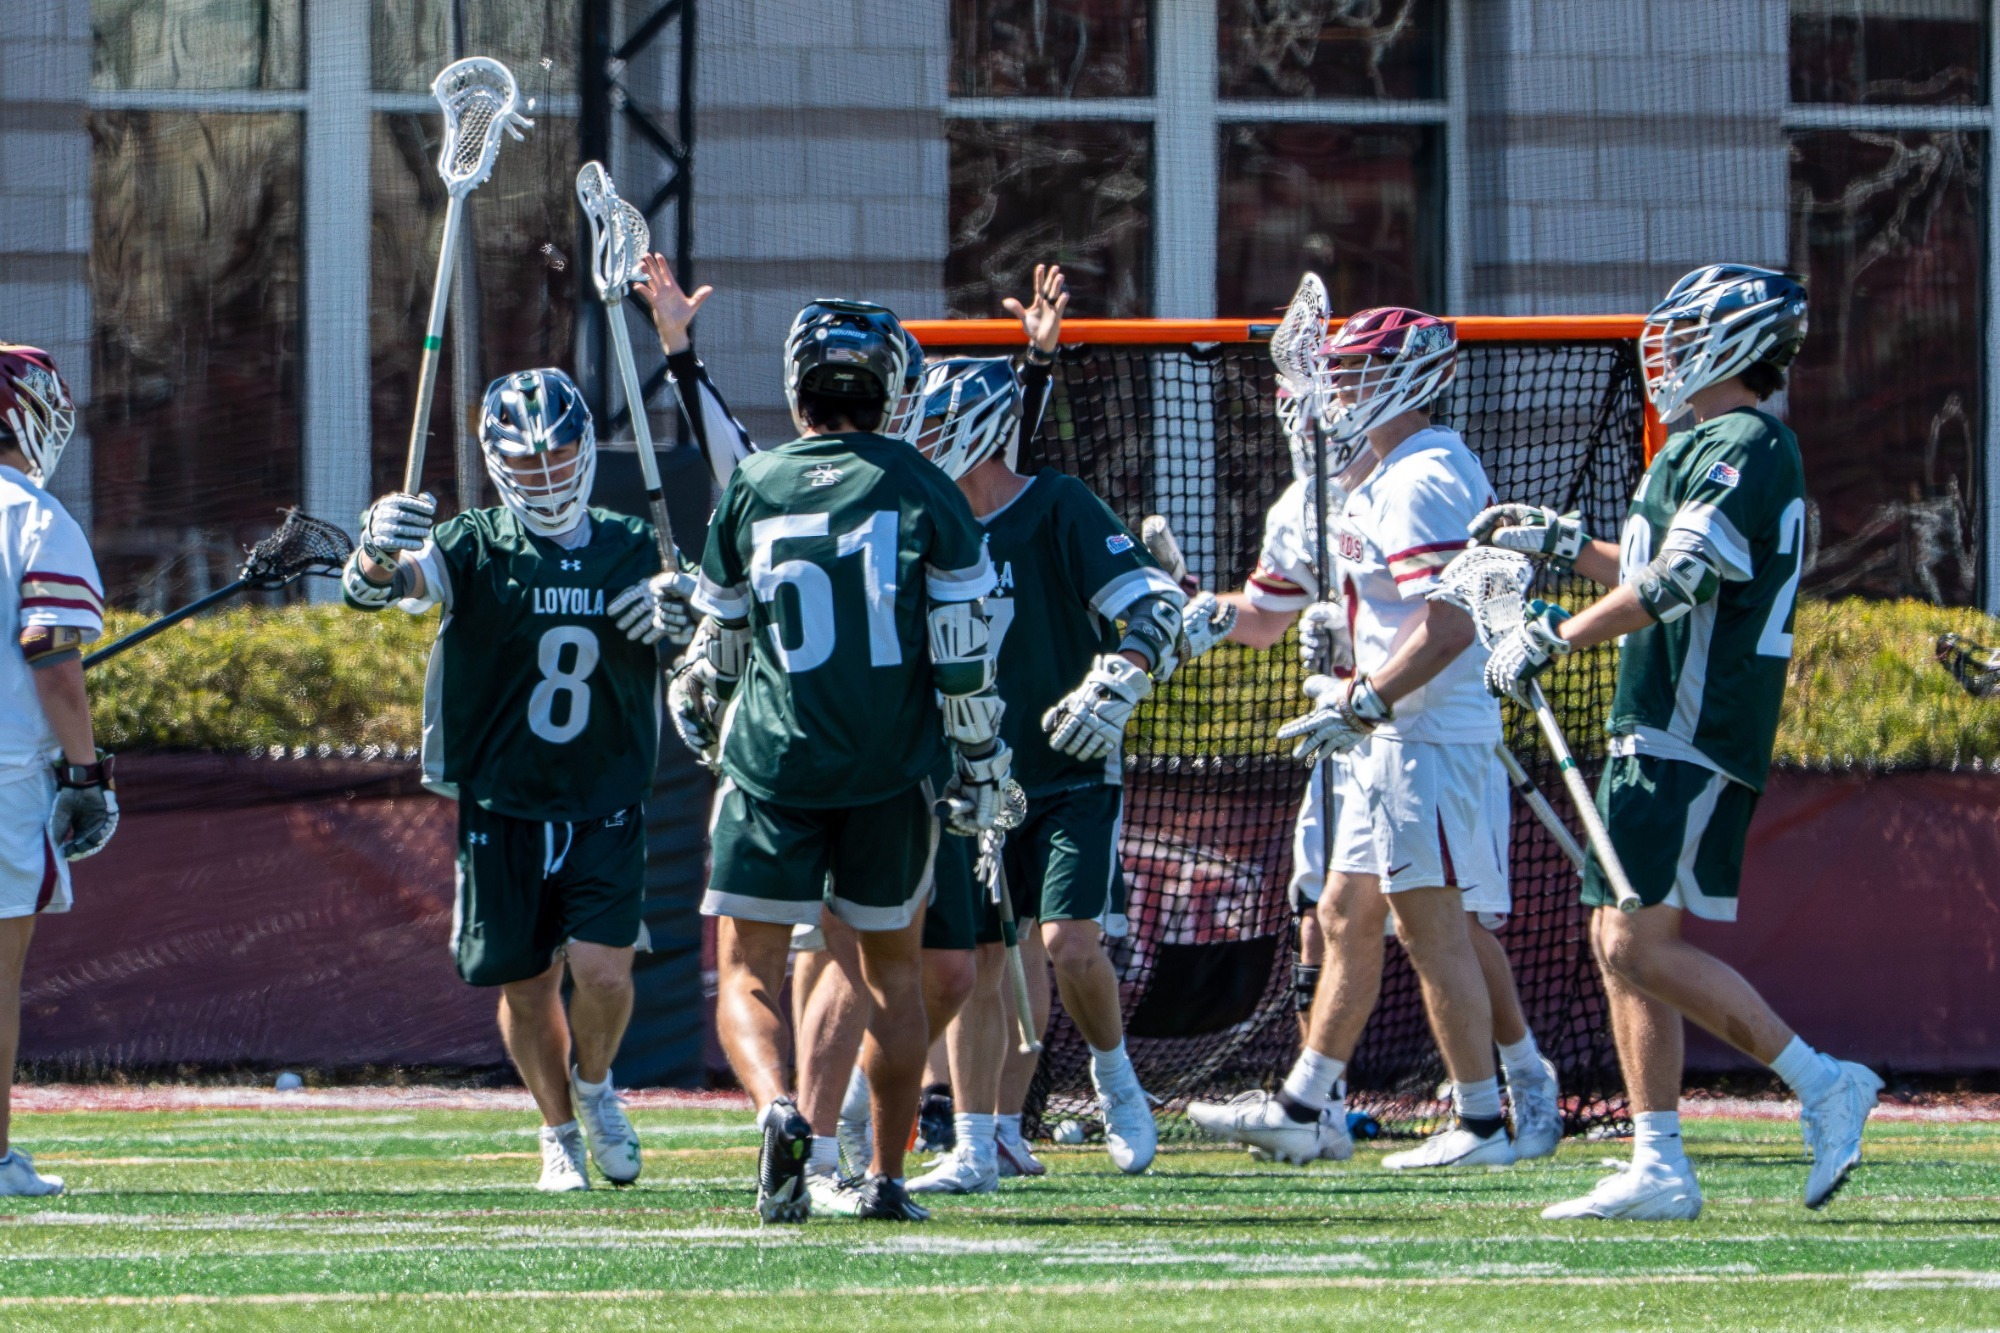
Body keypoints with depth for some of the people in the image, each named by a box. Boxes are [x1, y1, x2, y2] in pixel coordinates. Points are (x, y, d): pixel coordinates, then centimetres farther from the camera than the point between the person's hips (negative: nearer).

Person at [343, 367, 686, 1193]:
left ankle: (594, 1087, 18)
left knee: (601, 972, -14)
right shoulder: (475, 549, -4)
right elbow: (377, 587, -21)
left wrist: (683, 607, -10)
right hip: (502, 808, -1)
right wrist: (378, 554, -45)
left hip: (607, 807, 1)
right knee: (525, 987, 5)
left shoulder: (632, 551, 5)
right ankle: (560, 1133, 28)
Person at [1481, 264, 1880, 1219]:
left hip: (1695, 737, -10)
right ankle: (1659, 1168, 8)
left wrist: (1552, 638, -18)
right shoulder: (1713, 447, 19)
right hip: (1659, 732, 10)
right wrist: (1560, 543, 29)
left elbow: (1675, 585, -23)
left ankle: (1821, 1086, -10)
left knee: (1640, 945, -15)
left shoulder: (1741, 449, -13)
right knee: (1622, 943, 8)